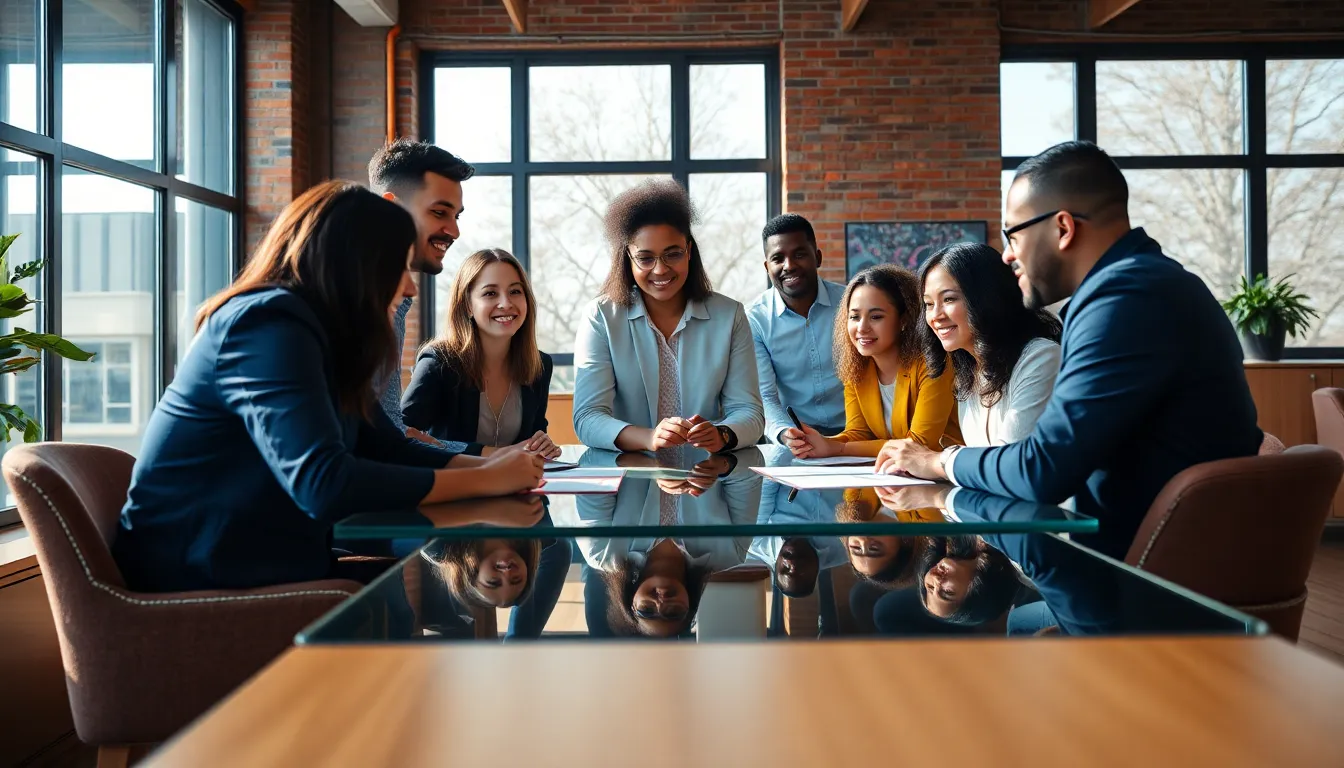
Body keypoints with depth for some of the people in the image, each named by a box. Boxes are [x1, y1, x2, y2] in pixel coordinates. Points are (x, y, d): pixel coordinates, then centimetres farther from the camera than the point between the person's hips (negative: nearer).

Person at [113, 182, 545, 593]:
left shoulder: (322, 333, 8)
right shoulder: (270, 326, -21)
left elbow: (389, 449, 8)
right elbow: (325, 484, -32)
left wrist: (495, 465, -7)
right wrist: (486, 480, -24)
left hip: (259, 565, 8)